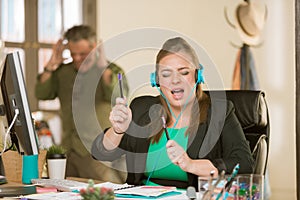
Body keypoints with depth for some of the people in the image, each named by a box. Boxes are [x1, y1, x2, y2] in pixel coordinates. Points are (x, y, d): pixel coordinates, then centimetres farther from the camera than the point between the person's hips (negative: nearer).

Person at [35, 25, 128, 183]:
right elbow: (41, 94, 4)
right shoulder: (63, 72, 14)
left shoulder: (112, 71, 0)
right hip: (68, 151, 5)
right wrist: (51, 65, -4)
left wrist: (103, 66, -18)